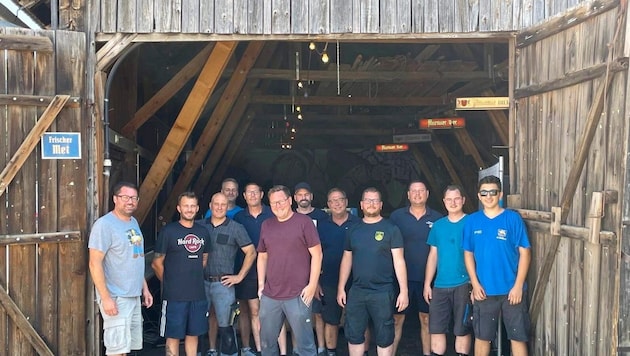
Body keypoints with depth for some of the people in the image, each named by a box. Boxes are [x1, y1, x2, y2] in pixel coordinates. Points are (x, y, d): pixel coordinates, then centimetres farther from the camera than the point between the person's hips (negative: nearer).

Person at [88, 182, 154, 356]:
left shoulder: (134, 222, 12)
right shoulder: (104, 224, -13)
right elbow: (95, 264, -17)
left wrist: (145, 288, 17)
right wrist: (106, 298, -21)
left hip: (134, 296, 8)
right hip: (115, 298, -8)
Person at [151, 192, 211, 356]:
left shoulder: (203, 232, 8)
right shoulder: (168, 231, -7)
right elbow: (157, 263, -3)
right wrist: (170, 283, 5)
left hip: (198, 294, 5)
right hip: (174, 296, -4)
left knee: (193, 334, 13)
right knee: (173, 336, 3)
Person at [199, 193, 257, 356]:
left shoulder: (236, 228, 0)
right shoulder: (200, 226, 6)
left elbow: (251, 252, 1)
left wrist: (239, 276, -3)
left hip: (223, 283, -3)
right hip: (202, 282, 3)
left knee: (224, 324, -3)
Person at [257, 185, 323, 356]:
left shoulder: (304, 222, -5)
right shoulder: (266, 225, 10)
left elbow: (317, 254, -6)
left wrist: (312, 285, -11)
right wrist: (261, 283, 10)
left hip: (297, 295, -5)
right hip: (269, 295, 5)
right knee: (266, 341, 15)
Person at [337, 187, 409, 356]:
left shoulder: (391, 229, -4)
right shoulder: (353, 230, 8)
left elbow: (399, 260, -6)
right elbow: (347, 259, 13)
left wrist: (404, 291, -10)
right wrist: (341, 288, 10)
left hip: (383, 292, -4)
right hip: (356, 291, 4)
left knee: (384, 337, 6)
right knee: (353, 334, 11)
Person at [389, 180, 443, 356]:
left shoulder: (437, 218, 2)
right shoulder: (396, 216, 0)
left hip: (427, 278, 1)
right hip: (402, 277, -1)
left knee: (426, 319, 11)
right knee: (397, 319, 3)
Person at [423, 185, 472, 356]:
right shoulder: (438, 225, 10)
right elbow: (433, 256, 12)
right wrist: (427, 284, 8)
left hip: (463, 285, -4)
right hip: (440, 285, 4)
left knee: (462, 330, 5)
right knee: (436, 329, 7)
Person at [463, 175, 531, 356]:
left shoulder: (513, 218, -5)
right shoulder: (472, 221, 1)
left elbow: (525, 252, -6)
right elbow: (468, 254, 6)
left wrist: (518, 285, -11)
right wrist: (475, 283, -4)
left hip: (512, 289, -2)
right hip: (484, 290, 2)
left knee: (518, 336, 7)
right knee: (482, 336, 13)